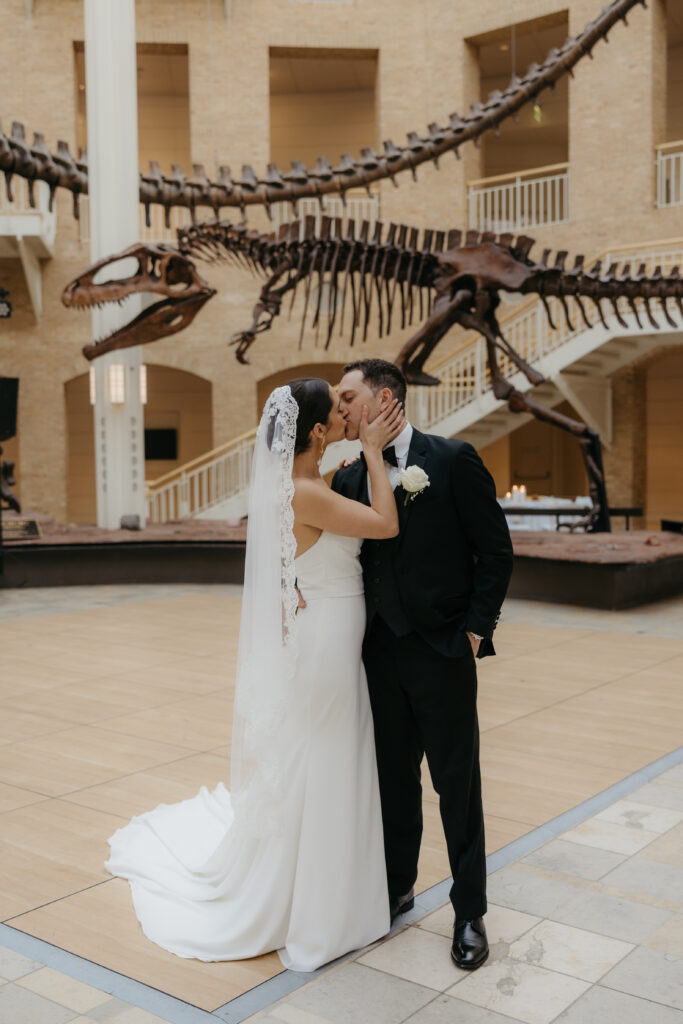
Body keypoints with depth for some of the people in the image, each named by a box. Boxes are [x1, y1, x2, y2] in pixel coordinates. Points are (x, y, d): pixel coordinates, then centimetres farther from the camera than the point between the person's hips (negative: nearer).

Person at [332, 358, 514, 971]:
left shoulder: (453, 460, -8)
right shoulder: (349, 478, 7)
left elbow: (496, 550, -7)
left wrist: (477, 629, -9)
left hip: (443, 651, -4)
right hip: (382, 652, 5)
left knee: (458, 786, 6)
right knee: (395, 780, 16)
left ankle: (470, 914, 21)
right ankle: (397, 889, 34)